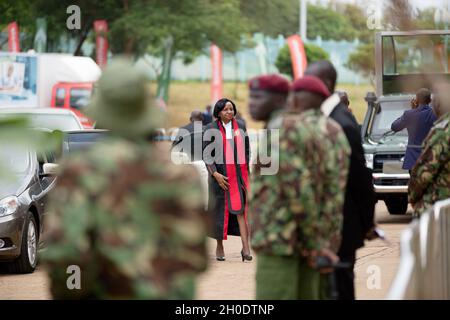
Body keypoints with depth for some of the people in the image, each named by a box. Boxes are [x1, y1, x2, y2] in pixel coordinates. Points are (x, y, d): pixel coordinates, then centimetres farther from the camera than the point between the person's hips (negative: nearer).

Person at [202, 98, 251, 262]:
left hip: (239, 173, 2)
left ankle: (246, 248, -16)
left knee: (240, 209, -9)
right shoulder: (211, 129, -3)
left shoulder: (240, 127, 7)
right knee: (220, 210, 4)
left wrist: (245, 172, 12)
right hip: (220, 174, -2)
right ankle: (219, 247, 18)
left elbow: (246, 150, 15)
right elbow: (206, 154, -5)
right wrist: (215, 174, -15)